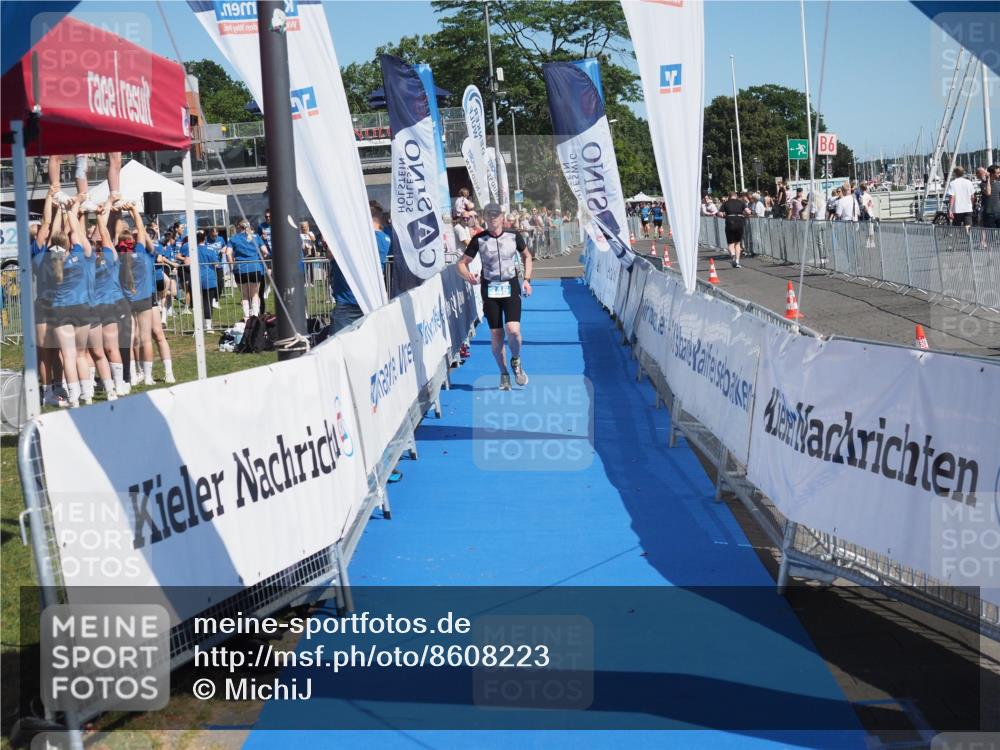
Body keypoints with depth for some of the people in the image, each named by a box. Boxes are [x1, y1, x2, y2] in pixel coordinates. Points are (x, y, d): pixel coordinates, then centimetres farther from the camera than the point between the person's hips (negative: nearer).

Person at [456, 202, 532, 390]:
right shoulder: (479, 239, -4)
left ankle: (516, 361, 15)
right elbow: (462, 263, 1)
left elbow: (526, 256, 16)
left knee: (513, 330, -16)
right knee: (496, 335, 3)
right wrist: (467, 276, -21)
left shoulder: (513, 236, -1)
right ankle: (504, 374, 20)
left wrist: (527, 279, 5)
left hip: (511, 288, -1)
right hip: (489, 289, 1)